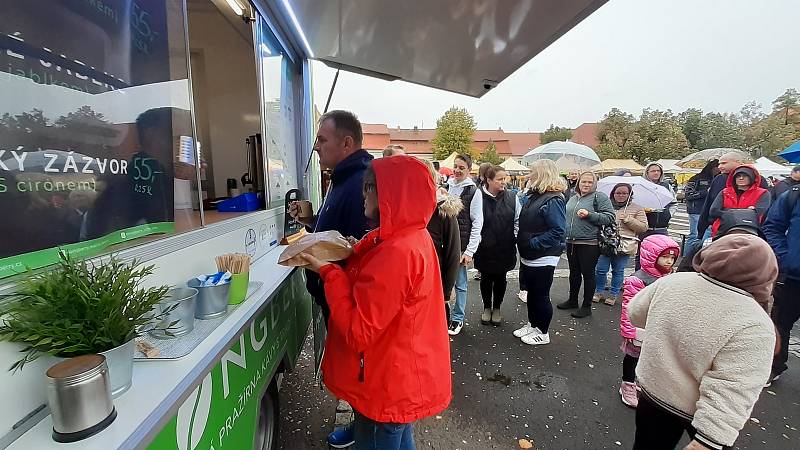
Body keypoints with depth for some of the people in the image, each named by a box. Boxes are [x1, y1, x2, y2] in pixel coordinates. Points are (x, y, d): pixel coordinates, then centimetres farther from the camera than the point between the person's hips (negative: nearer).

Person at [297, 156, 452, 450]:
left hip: (388, 388, -9)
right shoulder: (413, 237, 2)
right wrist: (349, 258, -6)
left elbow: (358, 332, -27)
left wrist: (329, 272, -20)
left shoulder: (397, 253, -31)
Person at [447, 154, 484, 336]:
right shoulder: (446, 186, 6)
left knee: (459, 283, 6)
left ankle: (457, 318, 21)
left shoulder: (473, 191, -5)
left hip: (461, 244, -3)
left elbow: (477, 223, -5)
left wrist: (470, 251, -10)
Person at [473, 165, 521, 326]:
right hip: (485, 248, -2)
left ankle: (497, 308, 36)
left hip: (505, 248, 2)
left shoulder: (512, 198, -3)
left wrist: (516, 239, -1)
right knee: (486, 278, 14)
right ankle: (487, 308, 34)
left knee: (500, 279, 15)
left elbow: (518, 221, 5)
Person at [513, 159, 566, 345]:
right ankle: (532, 324, 36)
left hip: (543, 259, -8)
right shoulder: (533, 196, 8)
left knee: (541, 295, 6)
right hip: (528, 257, 8)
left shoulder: (553, 200, -19)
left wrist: (534, 243, -22)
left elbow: (558, 230, -23)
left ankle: (543, 333, 23)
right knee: (531, 293, 19)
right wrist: (521, 242, 8)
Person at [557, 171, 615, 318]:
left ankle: (587, 306, 15)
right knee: (574, 273, 17)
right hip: (571, 242, 6)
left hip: (589, 243, -6)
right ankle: (572, 300, 32)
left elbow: (610, 217, -11)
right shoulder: (572, 199, 14)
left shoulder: (600, 197, -4)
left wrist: (589, 215, -21)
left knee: (588, 274, 3)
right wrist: (564, 234, 13)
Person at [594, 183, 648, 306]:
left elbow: (643, 227, 1)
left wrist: (628, 219, -11)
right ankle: (599, 292, 19)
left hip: (624, 245, -1)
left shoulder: (637, 209, 7)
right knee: (600, 270, 0)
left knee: (618, 271, 6)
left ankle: (613, 294, 21)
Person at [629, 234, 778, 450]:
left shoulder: (671, 282, -14)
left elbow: (635, 314, 3)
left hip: (653, 392, 4)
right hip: (700, 413, -3)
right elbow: (730, 392, -28)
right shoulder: (755, 327, -24)